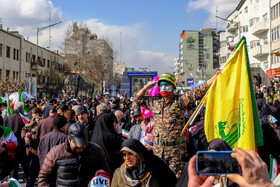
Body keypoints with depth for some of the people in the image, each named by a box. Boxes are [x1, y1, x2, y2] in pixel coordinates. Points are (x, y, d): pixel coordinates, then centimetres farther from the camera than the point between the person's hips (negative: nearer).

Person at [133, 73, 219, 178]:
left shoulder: (180, 101, -2)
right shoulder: (154, 102, 9)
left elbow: (199, 91, -7)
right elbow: (138, 100, 20)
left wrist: (215, 77, -11)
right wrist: (146, 88, 8)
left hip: (176, 148, -4)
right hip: (158, 148, 4)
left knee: (176, 177, 2)